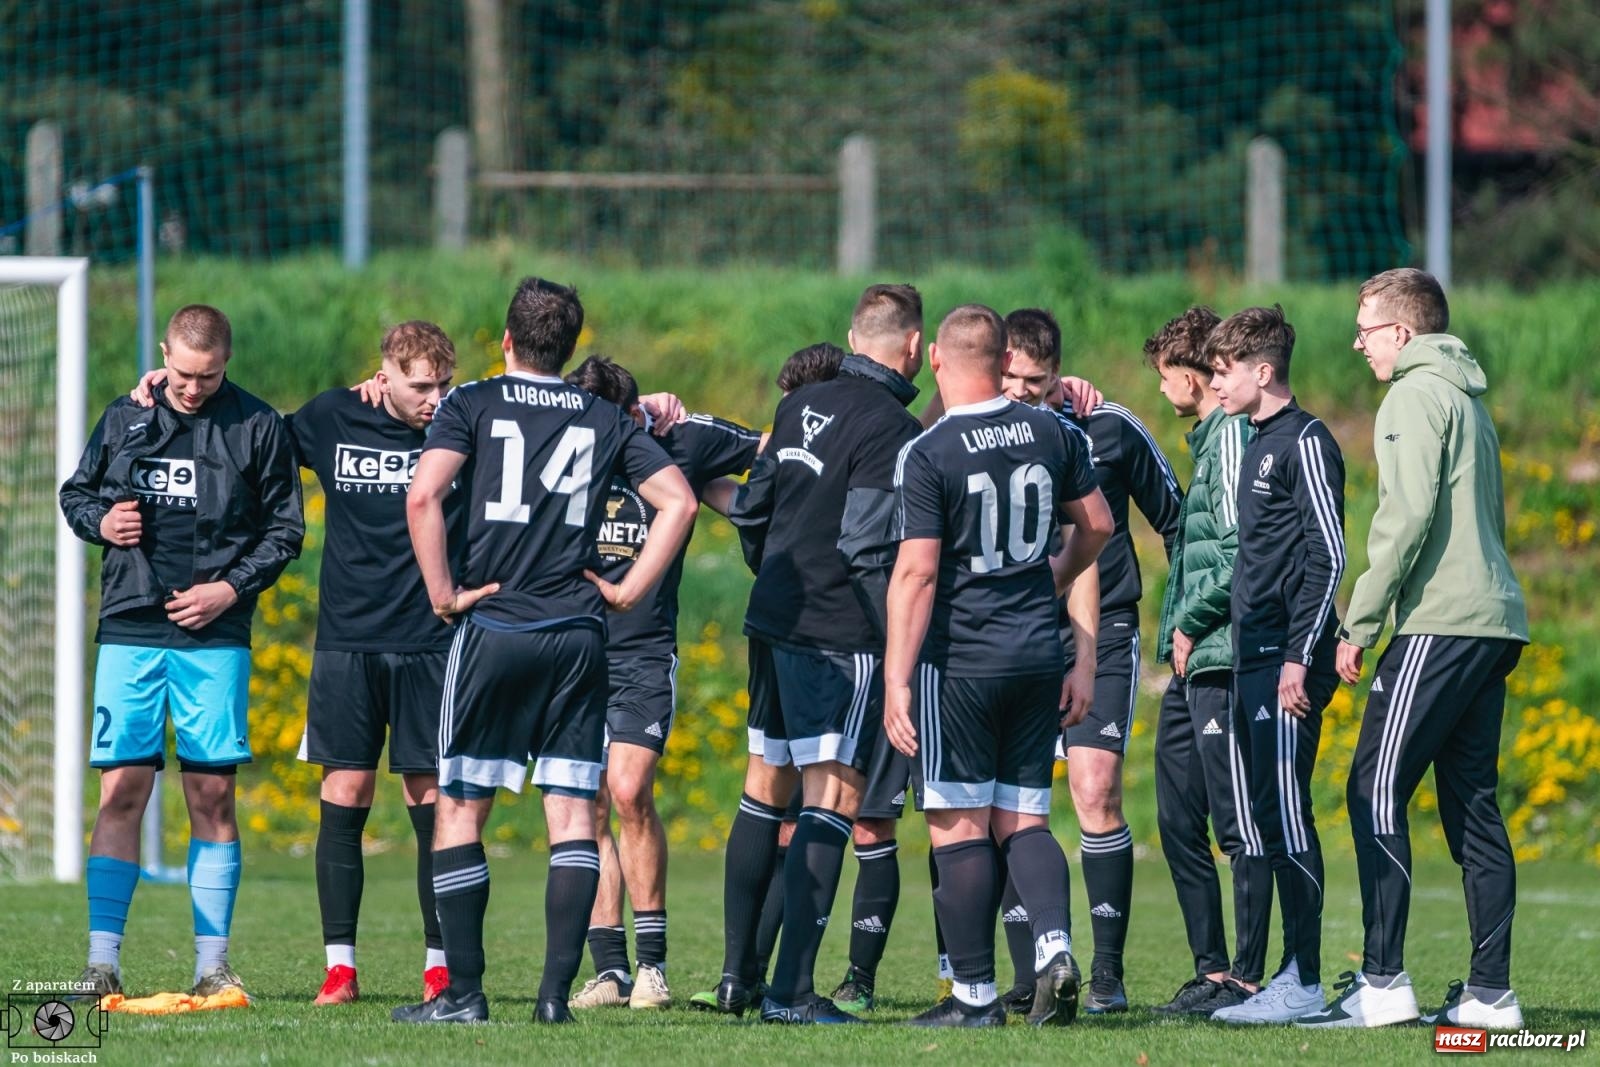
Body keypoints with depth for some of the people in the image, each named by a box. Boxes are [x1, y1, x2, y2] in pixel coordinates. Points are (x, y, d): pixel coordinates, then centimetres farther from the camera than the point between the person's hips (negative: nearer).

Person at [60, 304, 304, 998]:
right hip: (129, 629, 1)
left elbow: (285, 528, 6)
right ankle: (102, 961, -4)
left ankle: (212, 963, 5)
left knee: (212, 796, 0)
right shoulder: (124, 419, 9)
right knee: (121, 790, -5)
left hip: (215, 637, -1)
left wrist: (231, 588, -7)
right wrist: (100, 520, -3)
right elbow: (75, 493, 19)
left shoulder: (257, 427, 2)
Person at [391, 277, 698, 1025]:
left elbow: (423, 496, -14)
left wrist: (442, 592, -6)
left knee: (460, 809, 4)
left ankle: (463, 989, 0)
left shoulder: (472, 405, 1)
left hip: (493, 628, -2)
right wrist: (630, 590, 7)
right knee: (572, 810, 3)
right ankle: (557, 987, -5)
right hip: (579, 637, 3)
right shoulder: (607, 420, 10)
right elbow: (677, 501, 4)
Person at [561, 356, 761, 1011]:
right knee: (589, 810, -1)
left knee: (628, 790, -17)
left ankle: (653, 962, -8)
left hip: (644, 656, -2)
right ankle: (610, 970, 3)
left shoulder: (681, 444, -3)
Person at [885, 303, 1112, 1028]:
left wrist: (896, 681, -14)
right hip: (1038, 655, 5)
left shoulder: (927, 456, -13)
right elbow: (1096, 524, 17)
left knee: (959, 826, 1)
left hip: (959, 661, -5)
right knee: (1024, 820, 11)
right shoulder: (1051, 433, 3)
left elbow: (917, 573, -16)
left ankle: (975, 994, 2)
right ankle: (1054, 945, -12)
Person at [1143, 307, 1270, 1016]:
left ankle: (1246, 979, -6)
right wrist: (1180, 630, 15)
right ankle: (1212, 972, 16)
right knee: (1179, 823, 12)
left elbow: (1242, 551, -18)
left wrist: (1191, 623, -11)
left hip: (1222, 659, -10)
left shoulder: (1233, 434, -10)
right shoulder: (1210, 436, 19)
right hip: (1193, 666, 10)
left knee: (1240, 825, -7)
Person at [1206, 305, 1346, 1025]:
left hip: (1289, 661, -9)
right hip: (1254, 658, 9)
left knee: (1285, 813, -10)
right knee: (1269, 817, 8)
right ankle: (1292, 975, 11)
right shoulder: (1258, 444, 19)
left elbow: (1328, 556, -15)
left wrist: (1299, 657, -19)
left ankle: (1305, 984, -9)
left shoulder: (1306, 442, -9)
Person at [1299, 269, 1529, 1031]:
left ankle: (1383, 982, -13)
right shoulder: (1468, 398, 22)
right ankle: (1489, 990, 5)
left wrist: (1359, 623, -13)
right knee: (1471, 803, 9)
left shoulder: (1416, 397, -7)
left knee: (1376, 792, -8)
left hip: (1440, 622, -9)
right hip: (1495, 621, 9)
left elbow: (1409, 516, -17)